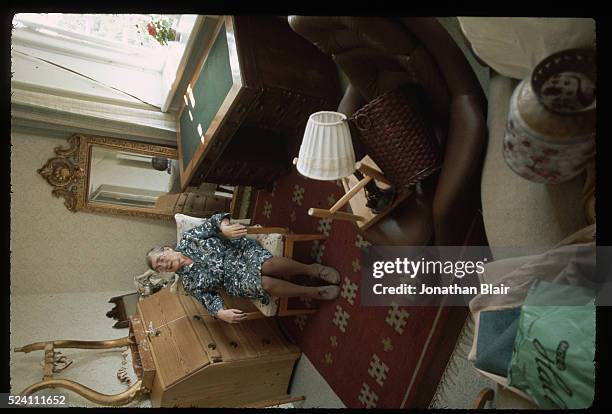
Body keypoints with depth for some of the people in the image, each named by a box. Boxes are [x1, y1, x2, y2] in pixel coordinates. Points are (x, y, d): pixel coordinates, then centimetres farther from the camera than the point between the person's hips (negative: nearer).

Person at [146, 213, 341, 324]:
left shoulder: (187, 241, 4)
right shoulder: (189, 282, 8)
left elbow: (212, 222, -2)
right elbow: (208, 298, 2)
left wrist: (224, 227, -27)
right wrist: (221, 313, -20)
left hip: (241, 250, 0)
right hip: (235, 279, 0)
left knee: (269, 266, -34)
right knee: (263, 283, -32)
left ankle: (312, 269, -14)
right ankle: (315, 292, -20)